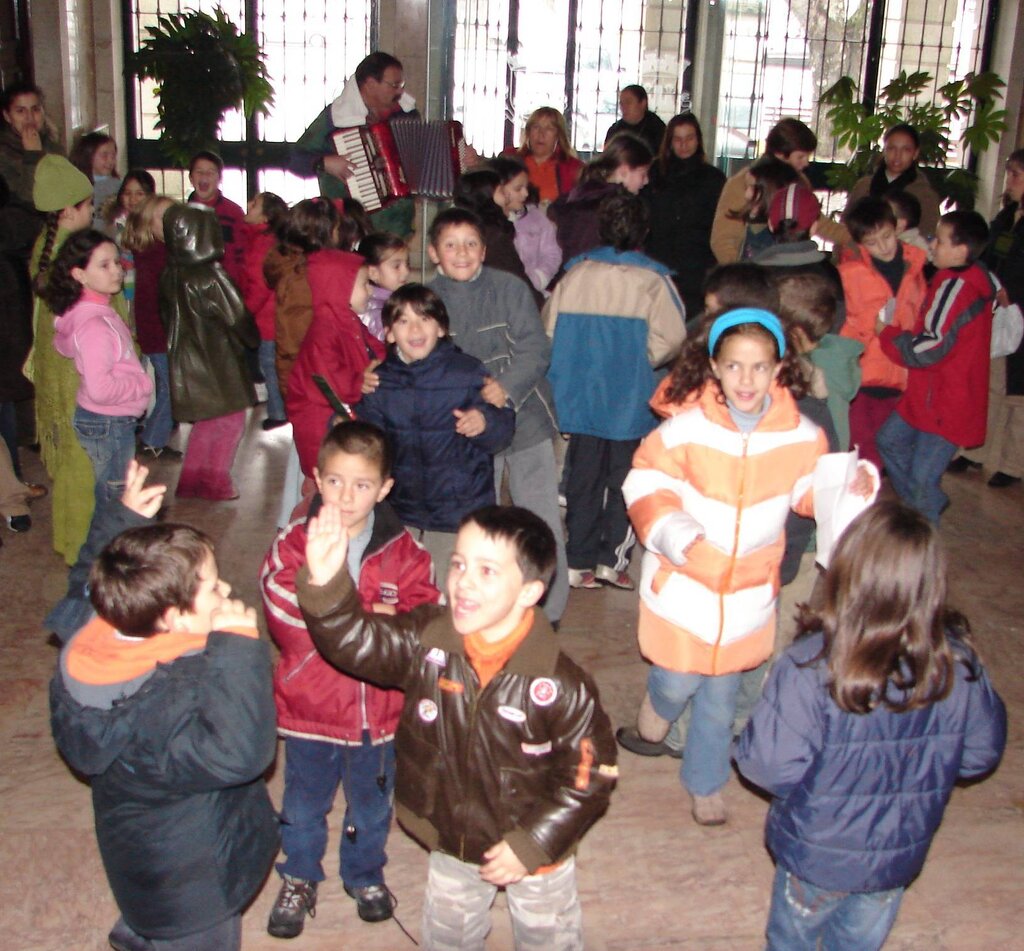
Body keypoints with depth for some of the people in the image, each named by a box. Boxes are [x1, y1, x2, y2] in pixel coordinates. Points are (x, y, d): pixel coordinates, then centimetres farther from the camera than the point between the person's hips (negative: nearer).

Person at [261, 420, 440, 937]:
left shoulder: (404, 552, -9)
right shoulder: (293, 544, -13)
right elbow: (286, 620, -24)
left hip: (378, 710, 1)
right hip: (309, 708, -1)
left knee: (371, 806, 22)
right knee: (303, 805, 20)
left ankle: (366, 875, 49)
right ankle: (299, 879, 46)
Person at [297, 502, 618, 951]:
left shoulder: (562, 686, -29)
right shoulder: (426, 641, -18)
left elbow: (592, 775, -20)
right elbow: (354, 640, -19)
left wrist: (532, 845, -20)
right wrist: (326, 583, -38)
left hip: (537, 852, -3)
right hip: (451, 846, 3)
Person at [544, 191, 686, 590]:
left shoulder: (575, 273, -1)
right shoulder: (651, 280, -10)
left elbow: (550, 329, 2)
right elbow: (671, 339, -13)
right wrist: (644, 359, 5)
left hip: (581, 396, 3)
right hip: (631, 399, -3)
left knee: (583, 479, 12)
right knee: (625, 480, 9)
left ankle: (579, 562, 16)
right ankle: (613, 558, 9)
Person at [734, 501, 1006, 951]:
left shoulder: (812, 668, -34)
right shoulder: (958, 666, -20)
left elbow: (772, 767, -29)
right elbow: (981, 753, -5)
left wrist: (745, 745, -8)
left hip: (817, 854, -3)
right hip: (902, 858, 3)